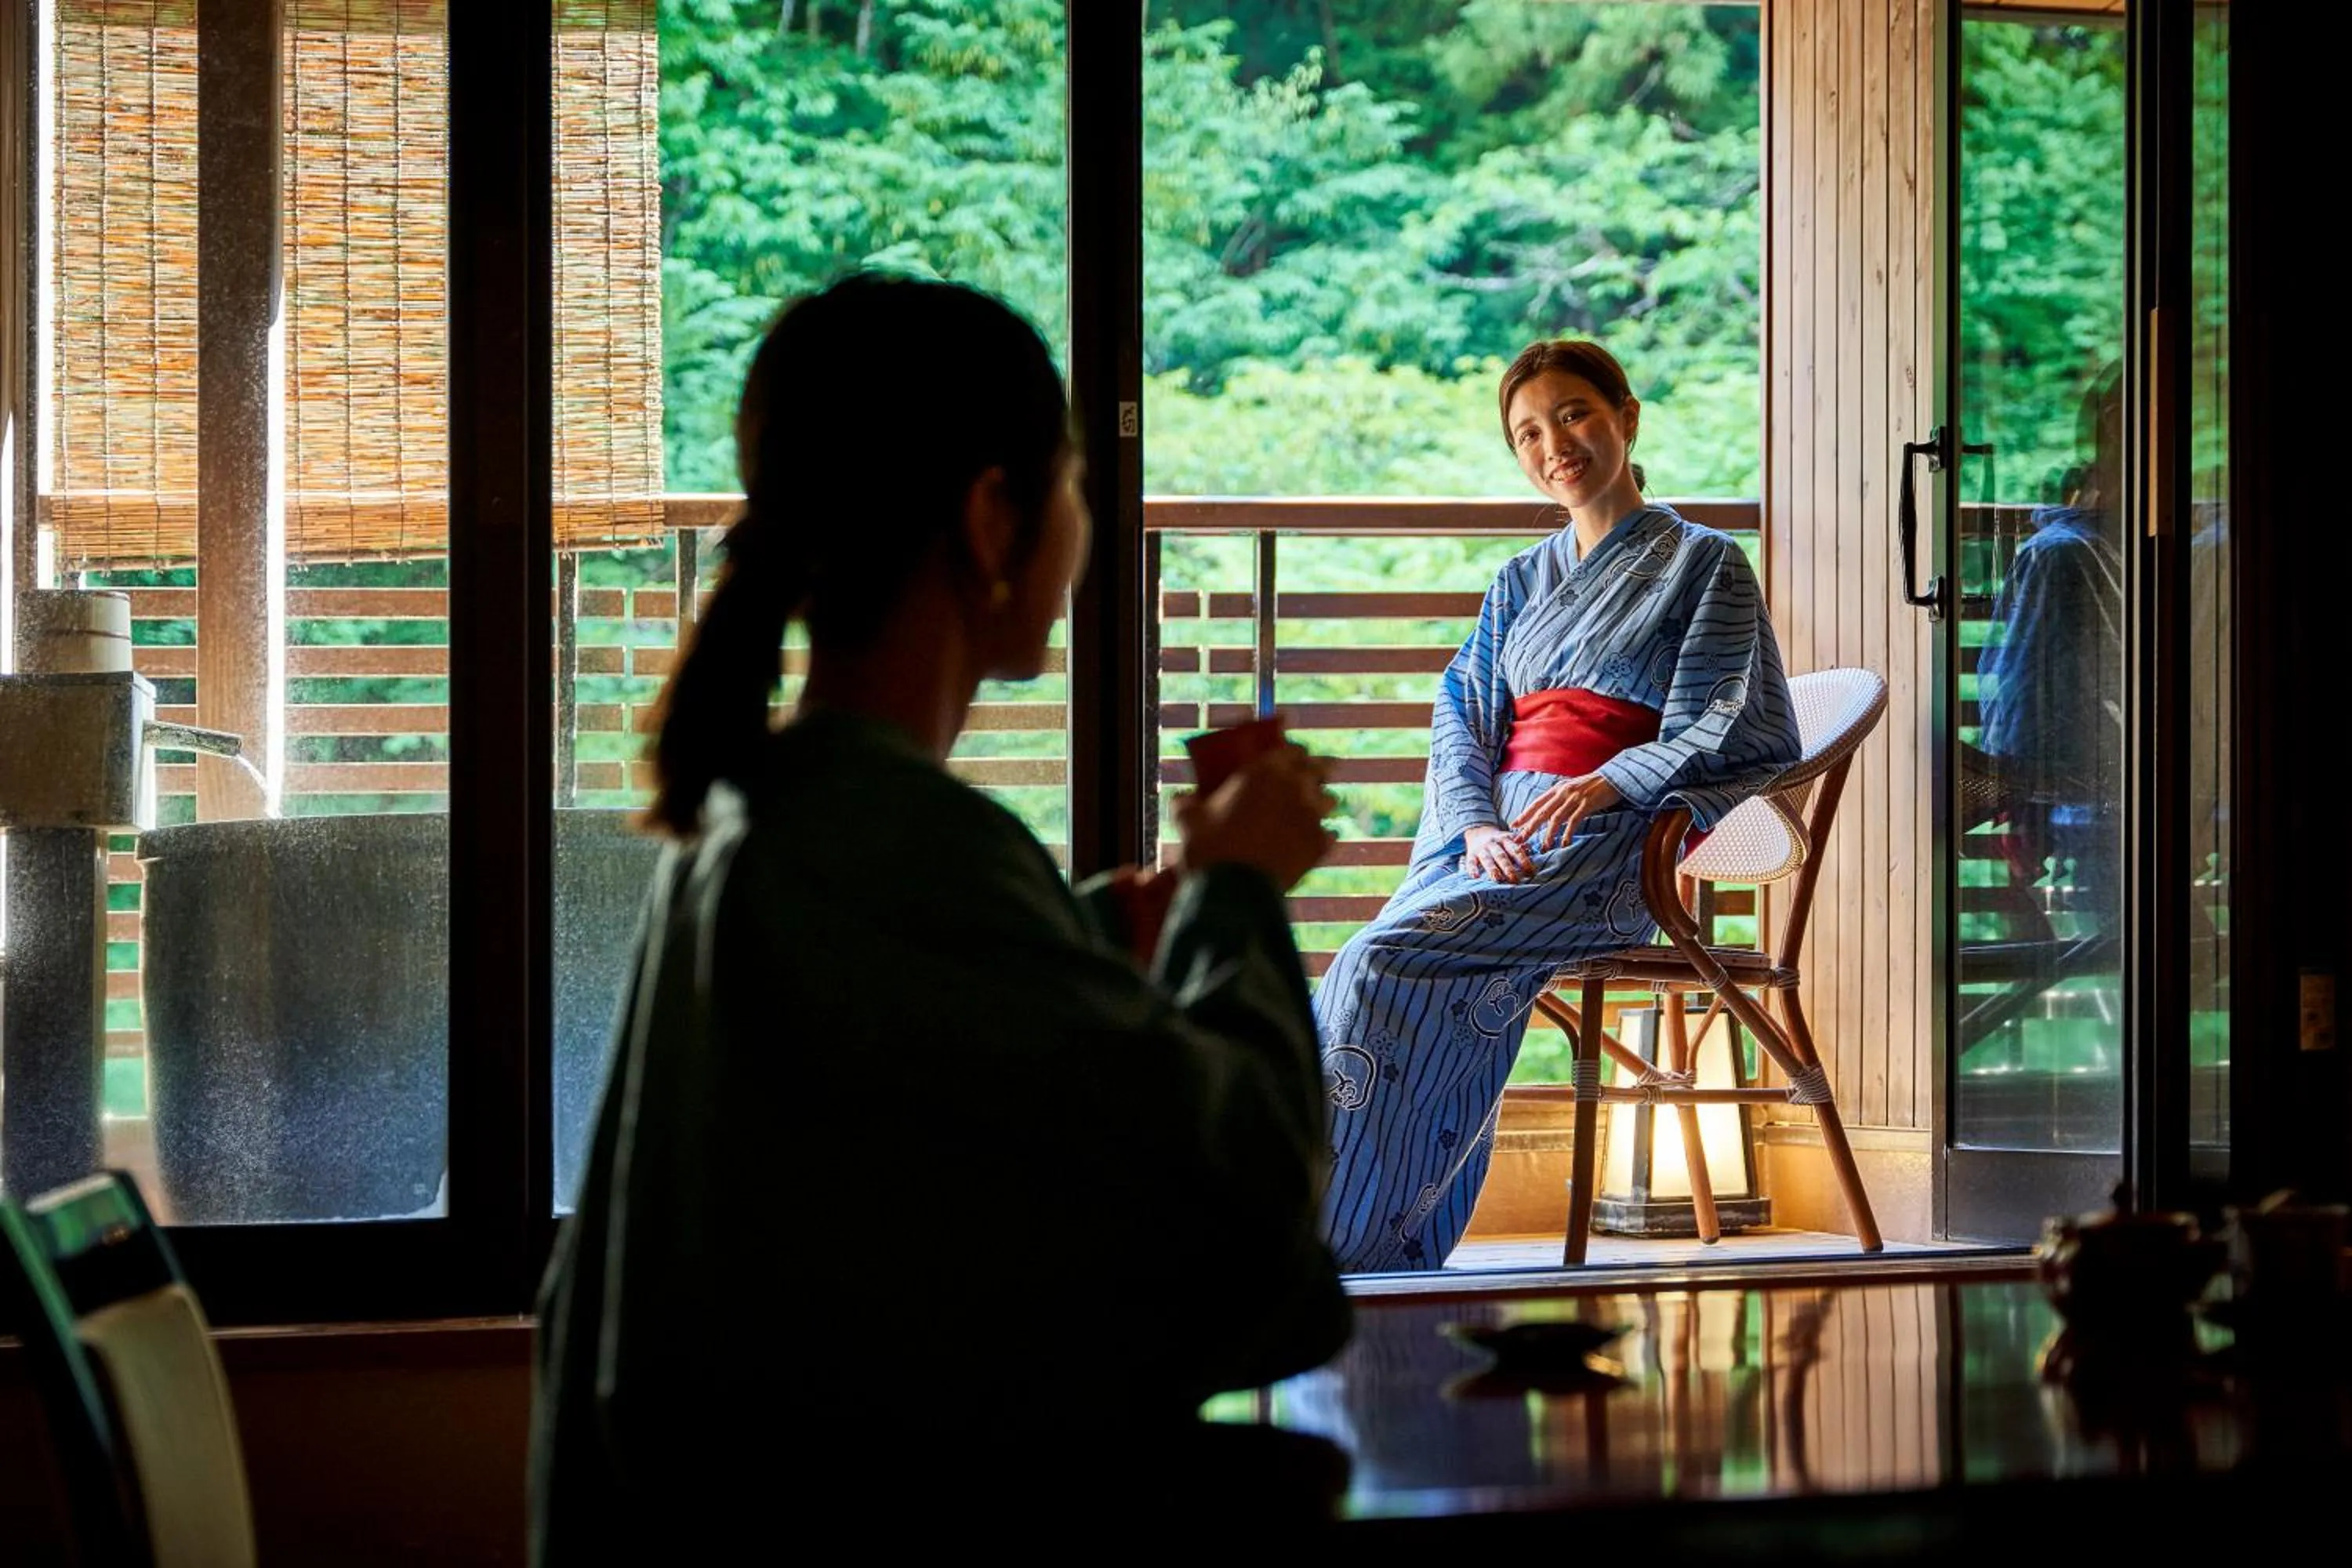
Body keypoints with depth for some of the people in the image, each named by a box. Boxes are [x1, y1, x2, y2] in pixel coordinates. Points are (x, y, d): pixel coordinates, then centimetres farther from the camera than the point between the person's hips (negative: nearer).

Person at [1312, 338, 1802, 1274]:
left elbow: (1747, 735, 0)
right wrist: (1474, 826, -6)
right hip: (1491, 836, 5)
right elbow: (1460, 721, 16)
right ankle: (1402, 1261, -31)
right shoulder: (1521, 582, 27)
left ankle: (1339, 1249, -29)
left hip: (1599, 845, -5)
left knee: (1386, 963, -29)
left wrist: (1611, 782, -16)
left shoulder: (1703, 563, 11)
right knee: (1446, 1001, -28)